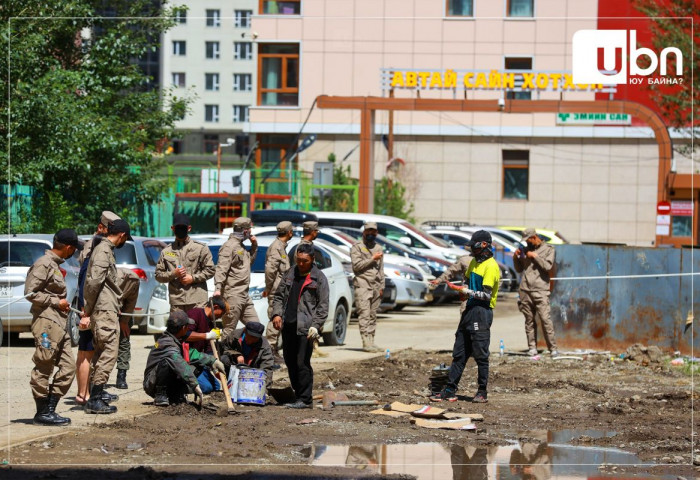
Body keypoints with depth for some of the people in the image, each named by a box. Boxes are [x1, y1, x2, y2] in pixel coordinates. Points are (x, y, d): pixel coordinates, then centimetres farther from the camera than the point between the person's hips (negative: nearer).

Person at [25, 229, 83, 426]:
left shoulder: (54, 264, 19)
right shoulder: (43, 264, -10)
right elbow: (30, 293, -16)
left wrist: (63, 305, 12)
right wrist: (57, 302, -12)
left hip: (59, 324, 10)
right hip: (46, 323, -10)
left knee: (68, 367, 8)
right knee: (43, 370, -4)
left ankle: (49, 410, 11)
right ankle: (42, 413, 1)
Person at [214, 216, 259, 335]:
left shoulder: (241, 246, 19)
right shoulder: (229, 246, -11)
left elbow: (249, 261, 35)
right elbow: (221, 268, -21)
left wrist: (254, 246, 22)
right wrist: (218, 288, -32)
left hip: (244, 296, 10)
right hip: (233, 295, -10)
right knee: (229, 330, -8)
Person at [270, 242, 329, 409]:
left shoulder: (319, 278, 0)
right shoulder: (290, 274, 15)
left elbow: (323, 306, -3)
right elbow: (278, 296, 19)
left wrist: (315, 326, -13)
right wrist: (276, 313, 1)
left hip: (305, 327, -6)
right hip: (288, 326, 6)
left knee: (302, 363, -9)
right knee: (290, 362, 11)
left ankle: (305, 400, -5)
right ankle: (298, 394, 22)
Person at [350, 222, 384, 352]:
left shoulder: (379, 248, 20)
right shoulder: (357, 247, 3)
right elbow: (357, 265, -9)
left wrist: (381, 286, 16)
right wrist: (372, 259, -8)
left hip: (376, 286, 6)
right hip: (362, 284, -6)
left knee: (373, 316, 5)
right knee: (364, 315, -13)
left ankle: (371, 342, 6)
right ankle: (366, 343, -19)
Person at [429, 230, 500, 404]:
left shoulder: (491, 266, -13)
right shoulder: (474, 262, 15)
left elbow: (486, 295, -18)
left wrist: (468, 292, -13)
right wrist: (464, 290, 8)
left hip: (482, 312, -9)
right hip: (470, 310, 9)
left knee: (480, 354, -4)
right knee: (459, 353, 8)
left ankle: (482, 393, 4)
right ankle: (450, 391, 10)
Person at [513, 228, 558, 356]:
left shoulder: (548, 249, 7)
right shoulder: (526, 250, 19)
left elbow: (547, 266, -7)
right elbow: (519, 269, 23)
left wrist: (535, 256, -6)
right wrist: (516, 257, 7)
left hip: (540, 290, -4)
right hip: (525, 290, 4)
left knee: (545, 319, -11)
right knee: (529, 320, 3)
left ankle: (553, 348, -9)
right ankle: (532, 348, 6)